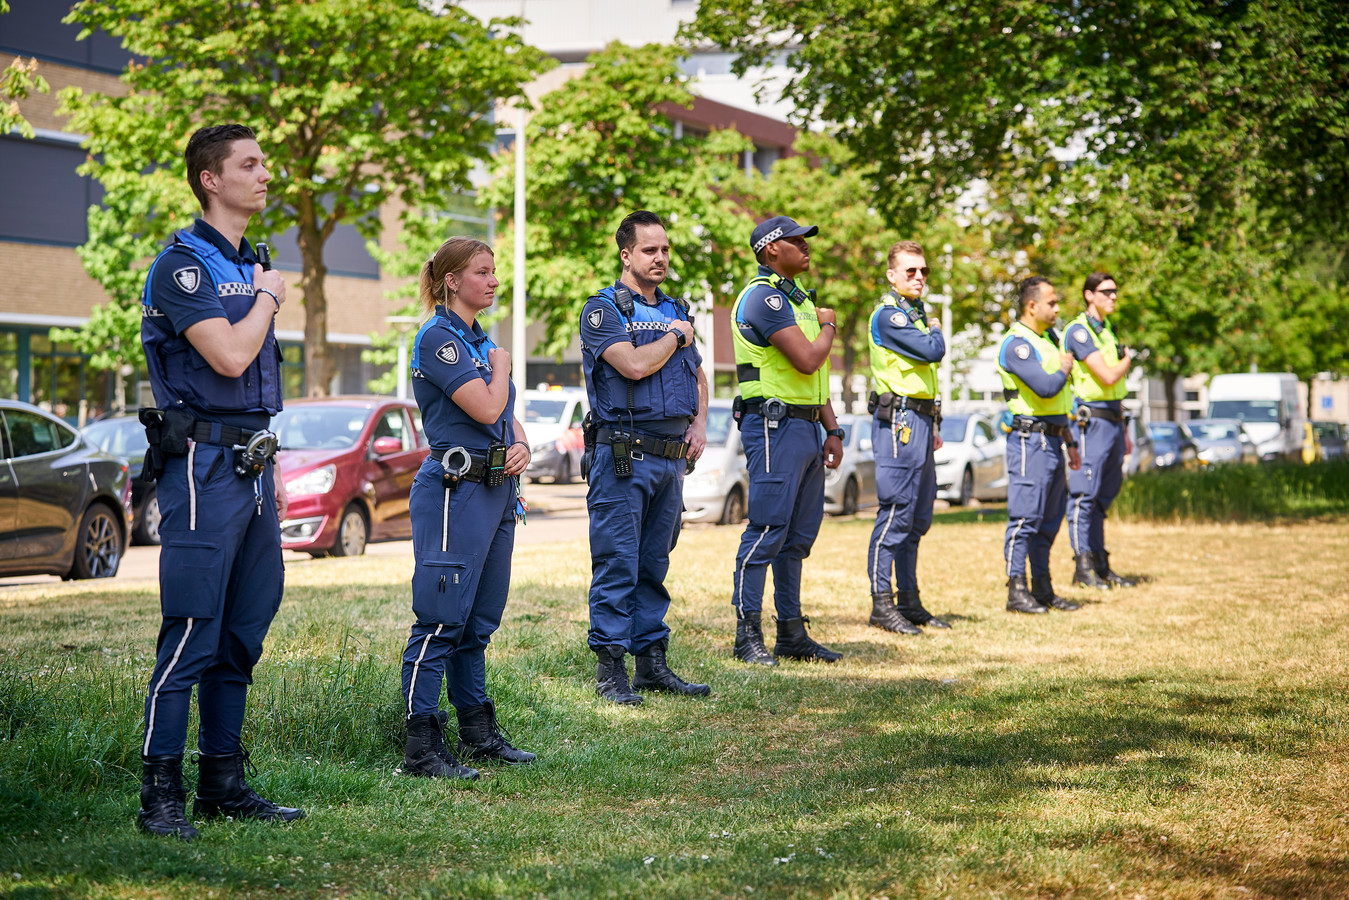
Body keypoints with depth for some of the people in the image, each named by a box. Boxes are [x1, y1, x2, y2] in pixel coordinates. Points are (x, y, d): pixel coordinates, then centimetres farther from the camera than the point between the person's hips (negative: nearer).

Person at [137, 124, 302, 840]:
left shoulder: (248, 265, 18)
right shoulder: (182, 264, -10)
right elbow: (228, 357, -22)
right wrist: (268, 298, -5)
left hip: (253, 464, 9)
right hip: (203, 464, -9)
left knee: (243, 633, 10)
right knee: (191, 634, -9)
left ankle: (223, 782, 17)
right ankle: (160, 794, -5)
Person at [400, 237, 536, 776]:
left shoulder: (480, 339, 17)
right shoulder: (438, 337, -11)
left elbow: (508, 415, 20)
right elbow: (485, 408, -19)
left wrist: (521, 447, -2)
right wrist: (501, 367, 0)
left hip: (495, 489, 9)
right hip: (455, 489, -9)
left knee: (478, 622, 13)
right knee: (441, 622, -9)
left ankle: (478, 733, 20)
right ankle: (421, 747, -8)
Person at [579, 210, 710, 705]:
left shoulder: (675, 310, 18)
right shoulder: (604, 309, -4)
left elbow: (697, 375, 29)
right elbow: (633, 365, -20)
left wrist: (699, 423, 12)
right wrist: (676, 336, -4)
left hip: (671, 456, 7)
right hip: (623, 454, -7)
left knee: (654, 565, 11)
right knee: (617, 564, -6)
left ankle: (652, 661, 15)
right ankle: (610, 668, -2)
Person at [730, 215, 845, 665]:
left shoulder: (799, 298, 20)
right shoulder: (764, 296, -12)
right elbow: (807, 360, -21)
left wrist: (832, 430, 15)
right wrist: (828, 327, -1)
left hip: (806, 425, 10)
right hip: (774, 423, -10)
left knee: (799, 534, 11)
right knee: (768, 529, -9)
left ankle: (792, 634, 17)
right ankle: (748, 635, -5)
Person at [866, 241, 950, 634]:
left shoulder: (917, 313, 20)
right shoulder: (888, 314, -11)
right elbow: (932, 351, -22)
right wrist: (936, 331, 1)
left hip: (920, 419, 10)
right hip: (898, 420, -10)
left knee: (919, 516, 12)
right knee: (896, 512, -10)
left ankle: (909, 600, 18)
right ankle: (882, 604, -8)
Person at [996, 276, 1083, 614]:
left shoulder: (1047, 340, 19)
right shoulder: (1016, 344, -13)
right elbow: (1046, 388, -25)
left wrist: (1069, 442, 24)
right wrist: (1065, 369, -4)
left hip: (1051, 439, 10)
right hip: (1029, 438, -10)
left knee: (1050, 518, 12)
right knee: (1025, 516, -9)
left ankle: (1042, 589, 18)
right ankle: (1016, 591, -6)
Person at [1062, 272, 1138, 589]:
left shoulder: (1107, 329, 18)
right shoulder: (1079, 331, -11)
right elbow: (1108, 376, -20)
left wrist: (1124, 430, 20)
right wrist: (1128, 359, 1)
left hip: (1112, 418, 9)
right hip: (1090, 419, -9)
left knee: (1104, 495, 11)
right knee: (1085, 494, -6)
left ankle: (1100, 563, 15)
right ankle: (1083, 566, -4)